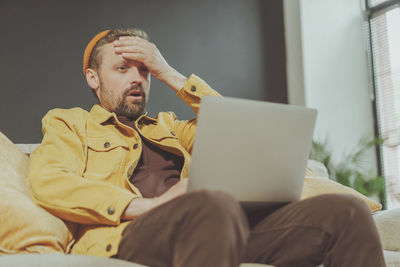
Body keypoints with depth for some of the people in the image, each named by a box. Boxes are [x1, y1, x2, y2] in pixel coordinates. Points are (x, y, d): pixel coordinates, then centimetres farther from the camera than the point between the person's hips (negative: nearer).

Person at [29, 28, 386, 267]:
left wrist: (169, 75, 22)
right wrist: (147, 206, -13)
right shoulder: (68, 123, 22)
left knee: (346, 210, -17)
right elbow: (48, 184, 0)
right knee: (215, 206, -42)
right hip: (129, 234, -5)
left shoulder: (166, 126, 37)